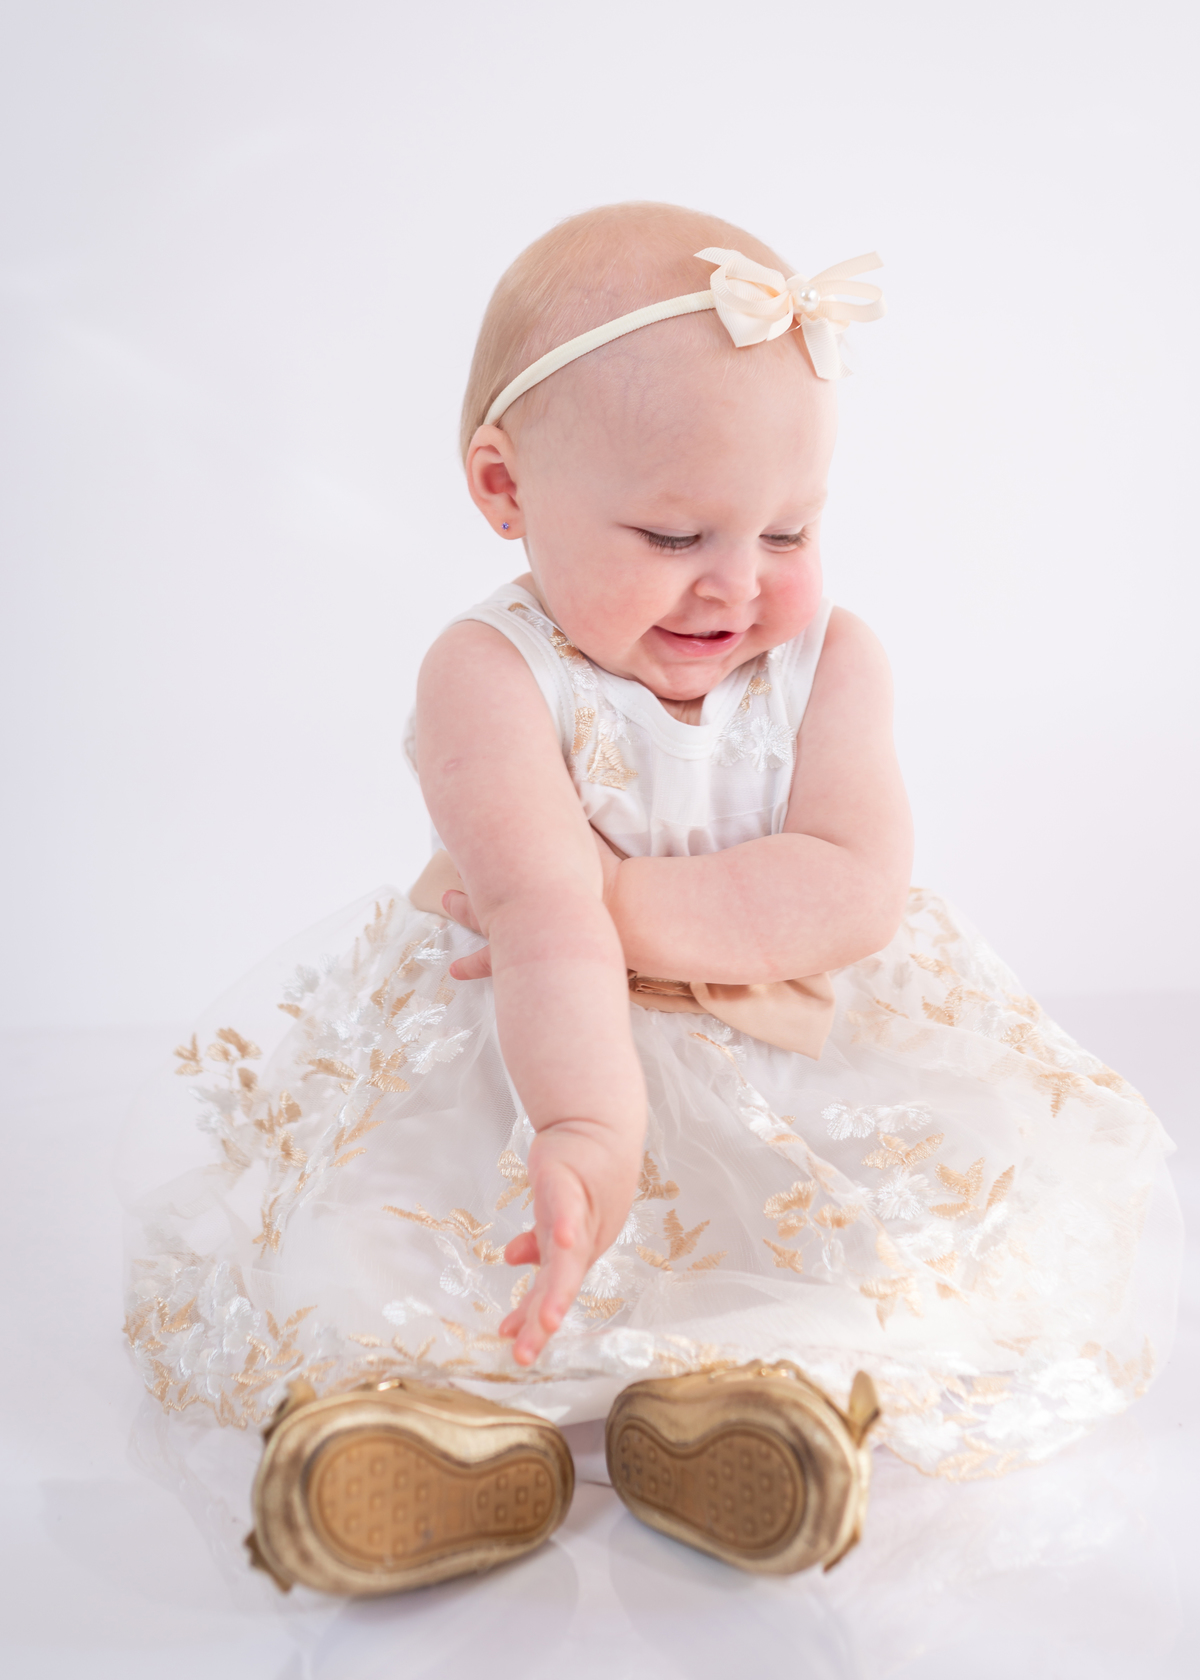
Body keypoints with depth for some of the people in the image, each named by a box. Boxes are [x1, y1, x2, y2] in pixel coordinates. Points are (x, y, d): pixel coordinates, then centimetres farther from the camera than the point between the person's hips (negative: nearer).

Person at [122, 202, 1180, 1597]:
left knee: (1015, 1173, -19)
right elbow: (543, 918, -32)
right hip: (527, 1060, -2)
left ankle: (804, 1367, -34)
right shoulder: (492, 674, -17)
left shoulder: (827, 658, -6)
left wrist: (605, 899, -28)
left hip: (795, 1065, 3)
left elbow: (856, 893, -19)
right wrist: (589, 1127, -48)